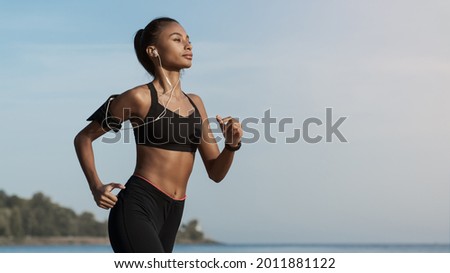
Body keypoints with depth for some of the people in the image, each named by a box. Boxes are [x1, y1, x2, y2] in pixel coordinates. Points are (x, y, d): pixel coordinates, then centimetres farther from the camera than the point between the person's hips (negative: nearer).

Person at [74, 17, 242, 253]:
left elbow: (216, 173, 14)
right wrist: (96, 187, -5)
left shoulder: (194, 103, 15)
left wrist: (232, 144, -5)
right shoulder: (140, 98, -3)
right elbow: (83, 138, 6)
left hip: (171, 215, 7)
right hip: (137, 209, -7)